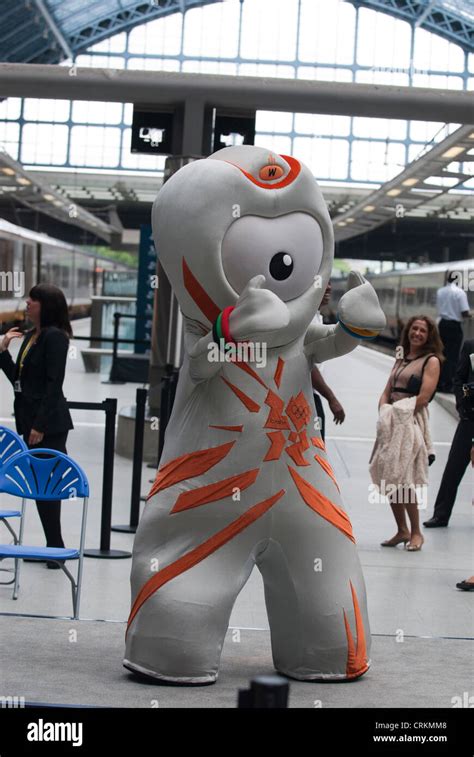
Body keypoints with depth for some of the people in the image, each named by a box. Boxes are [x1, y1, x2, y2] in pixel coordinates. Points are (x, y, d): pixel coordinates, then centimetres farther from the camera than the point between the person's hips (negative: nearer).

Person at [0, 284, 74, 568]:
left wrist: (40, 425, -19)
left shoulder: (55, 336, -13)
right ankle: (54, 547, 17)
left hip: (49, 423, -9)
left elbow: (53, 383, -17)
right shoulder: (30, 336, 14)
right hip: (30, 419, 9)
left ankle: (56, 548, 3)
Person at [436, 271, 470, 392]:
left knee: (442, 354, 13)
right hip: (455, 326, -5)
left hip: (442, 324, 5)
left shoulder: (440, 291, 4)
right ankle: (448, 385, -3)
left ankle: (439, 383, 16)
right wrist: (469, 315, 6)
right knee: (453, 356, -1)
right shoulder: (460, 292, -13)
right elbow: (465, 313, -15)